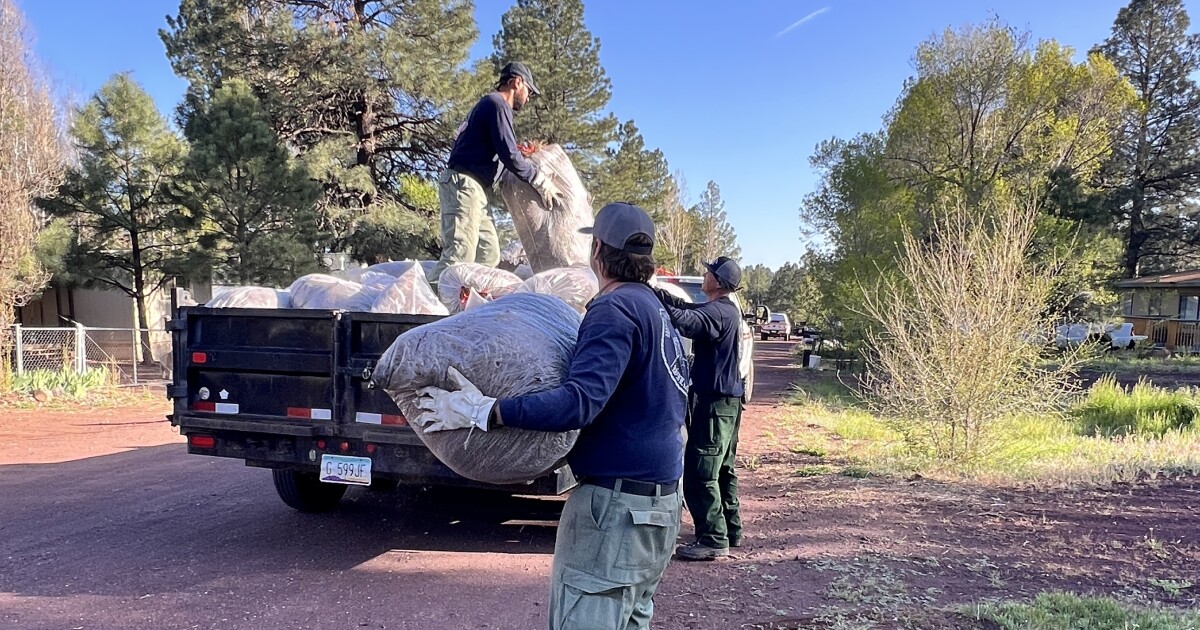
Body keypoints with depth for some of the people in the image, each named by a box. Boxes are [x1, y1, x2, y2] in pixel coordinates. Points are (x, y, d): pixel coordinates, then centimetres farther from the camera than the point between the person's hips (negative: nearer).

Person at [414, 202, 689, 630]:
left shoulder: (615, 309, -17)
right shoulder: (656, 309, 13)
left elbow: (580, 402, -31)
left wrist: (483, 412, -32)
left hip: (616, 506, -10)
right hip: (659, 501, 10)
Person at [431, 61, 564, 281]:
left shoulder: (494, 105, 26)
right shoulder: (497, 103, -6)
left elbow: (502, 152, 26)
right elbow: (509, 154, -14)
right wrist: (540, 181, -7)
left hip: (473, 188, 10)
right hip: (464, 184, -10)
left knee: (488, 253, 6)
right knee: (459, 255, -19)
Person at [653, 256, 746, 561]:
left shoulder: (718, 312, -18)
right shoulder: (727, 310, 14)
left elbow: (685, 321, -36)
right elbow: (685, 307, 14)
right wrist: (654, 292, 5)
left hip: (714, 401, -10)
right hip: (727, 400, 11)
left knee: (700, 473, -6)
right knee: (721, 470, 18)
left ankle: (713, 540, -2)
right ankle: (730, 530, 27)